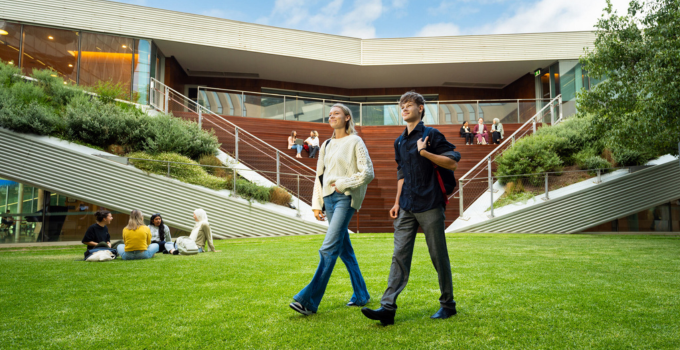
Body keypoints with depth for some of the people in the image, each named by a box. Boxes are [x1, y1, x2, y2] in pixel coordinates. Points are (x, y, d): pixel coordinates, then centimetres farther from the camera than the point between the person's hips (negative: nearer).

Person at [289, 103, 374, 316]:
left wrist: (343, 183, -11)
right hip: (328, 198, 7)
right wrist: (316, 204, 12)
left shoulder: (355, 142, 0)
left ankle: (309, 300, -13)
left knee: (328, 248, -14)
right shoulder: (327, 145, 18)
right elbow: (319, 176, 19)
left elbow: (368, 173, -6)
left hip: (345, 198, -7)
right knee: (344, 249, 9)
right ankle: (361, 296, 20)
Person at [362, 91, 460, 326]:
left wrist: (424, 152, -18)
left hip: (430, 205, -5)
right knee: (399, 256, -1)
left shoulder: (431, 135, -4)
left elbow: (453, 162, -9)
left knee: (439, 257, 5)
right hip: (407, 208, 6)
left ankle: (448, 305, 21)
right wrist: (397, 202, 15)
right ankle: (388, 308, -2)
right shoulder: (400, 142, 16)